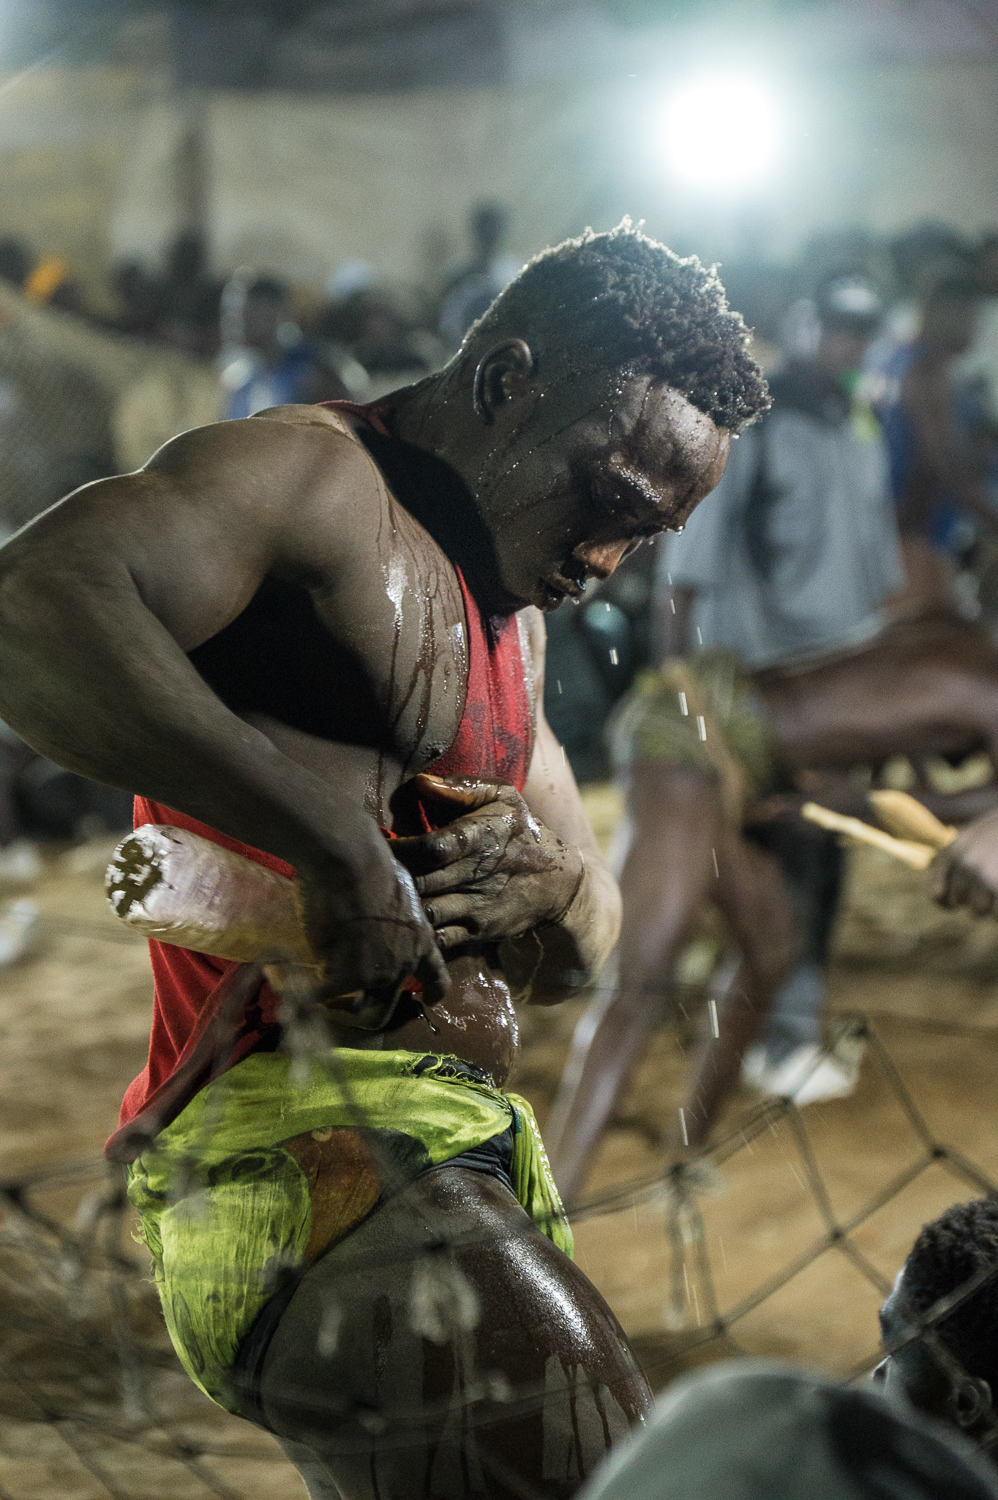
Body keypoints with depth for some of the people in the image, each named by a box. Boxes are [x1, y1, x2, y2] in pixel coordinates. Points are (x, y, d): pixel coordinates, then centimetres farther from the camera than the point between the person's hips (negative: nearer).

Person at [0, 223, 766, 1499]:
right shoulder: (316, 478, -6)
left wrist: (553, 887, 1)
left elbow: (571, 963, 25)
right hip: (302, 1144, -10)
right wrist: (332, 836, -27)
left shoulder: (507, 612, 24)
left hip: (454, 1147, 10)